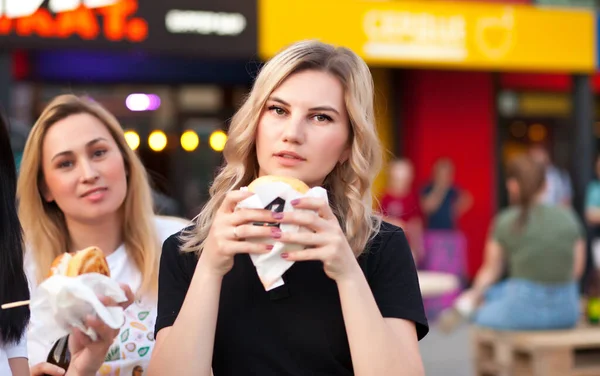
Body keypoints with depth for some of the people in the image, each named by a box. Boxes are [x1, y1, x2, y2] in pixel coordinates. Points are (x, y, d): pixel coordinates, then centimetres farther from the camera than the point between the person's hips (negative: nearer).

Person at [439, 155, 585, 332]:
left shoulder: (505, 222, -7)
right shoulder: (568, 217, 0)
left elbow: (492, 270, 4)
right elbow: (577, 270, 6)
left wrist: (475, 294, 22)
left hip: (523, 311, -4)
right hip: (567, 311, 4)